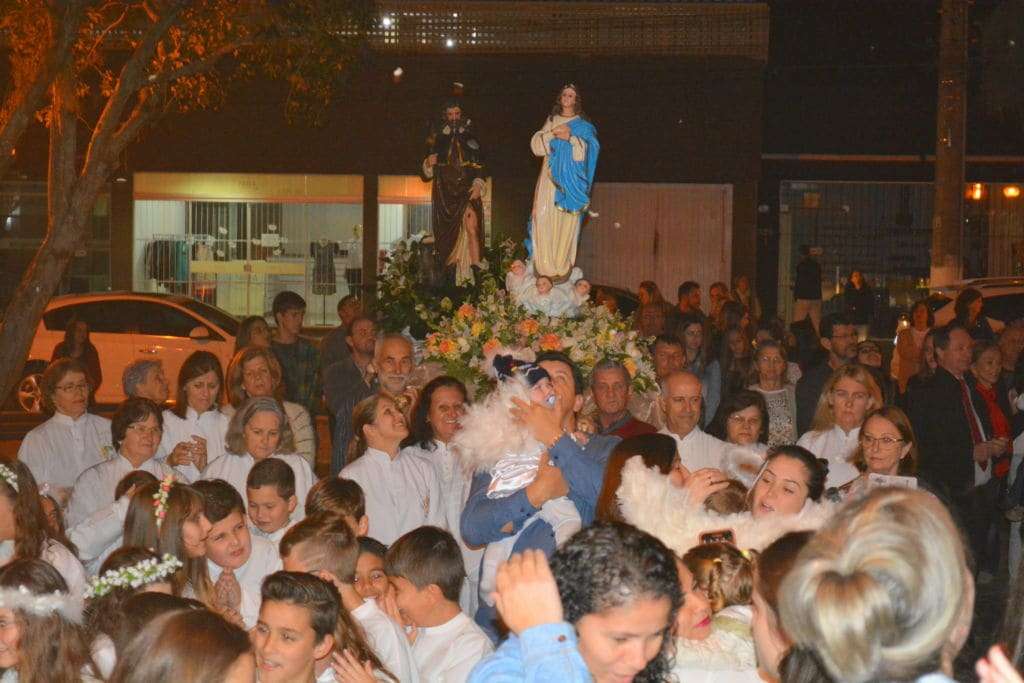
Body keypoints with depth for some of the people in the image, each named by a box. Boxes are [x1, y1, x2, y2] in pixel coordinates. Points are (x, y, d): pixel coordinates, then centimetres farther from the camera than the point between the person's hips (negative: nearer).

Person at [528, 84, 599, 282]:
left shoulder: (583, 126, 9)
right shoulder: (551, 122, 17)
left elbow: (586, 151, -3)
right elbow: (536, 146, 7)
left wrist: (570, 138, -16)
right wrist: (551, 135, -9)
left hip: (570, 181, -2)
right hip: (550, 178, 2)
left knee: (567, 221, -9)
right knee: (544, 217, -9)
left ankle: (562, 268, -5)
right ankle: (544, 267, -6)